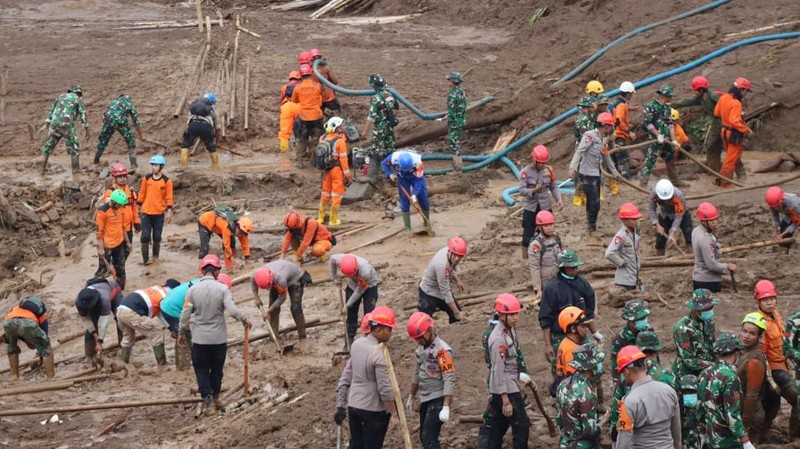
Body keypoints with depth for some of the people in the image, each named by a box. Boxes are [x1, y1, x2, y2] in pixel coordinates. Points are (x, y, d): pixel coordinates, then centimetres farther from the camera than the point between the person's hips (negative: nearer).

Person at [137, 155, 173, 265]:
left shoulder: (167, 181, -4)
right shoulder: (146, 178, 0)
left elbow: (169, 198, -1)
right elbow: (141, 194, 8)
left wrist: (169, 212, -5)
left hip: (159, 213, 0)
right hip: (146, 213, 0)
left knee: (157, 236, 10)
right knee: (145, 236, -5)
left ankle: (155, 256, 27)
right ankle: (145, 259, 3)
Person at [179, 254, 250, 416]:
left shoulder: (193, 289, -9)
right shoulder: (222, 288, -12)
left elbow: (185, 314, -5)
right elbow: (232, 310, -18)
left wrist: (181, 332, 9)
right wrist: (244, 319, 1)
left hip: (199, 338, 0)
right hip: (219, 337, 0)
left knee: (201, 369, 10)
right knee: (217, 368, 18)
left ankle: (206, 400, -1)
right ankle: (215, 397, 30)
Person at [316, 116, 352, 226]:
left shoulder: (323, 138, -1)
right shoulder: (340, 141, -18)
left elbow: (319, 154, 5)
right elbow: (343, 159, -16)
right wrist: (347, 175, -9)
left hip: (326, 169, 6)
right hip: (337, 169, -6)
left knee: (325, 193, 20)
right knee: (336, 195, 7)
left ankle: (321, 217, 29)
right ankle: (333, 220, 13)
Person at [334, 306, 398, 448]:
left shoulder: (356, 344, 2)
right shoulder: (378, 354, -21)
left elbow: (347, 375, 7)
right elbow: (385, 388, -20)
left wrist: (341, 405, 13)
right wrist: (394, 412, -11)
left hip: (353, 405, 7)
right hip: (374, 409, -7)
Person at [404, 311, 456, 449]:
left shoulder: (442, 350, -18)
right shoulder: (420, 348, 9)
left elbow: (449, 380, -22)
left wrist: (446, 407, -27)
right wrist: (411, 397, 26)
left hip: (438, 400, -9)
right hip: (425, 400, 9)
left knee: (429, 438, -17)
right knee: (424, 437, 12)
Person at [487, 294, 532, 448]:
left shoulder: (510, 331, 7)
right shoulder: (499, 339, -21)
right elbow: (499, 371, -22)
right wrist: (506, 401, -22)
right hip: (506, 390, -9)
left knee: (498, 428, 14)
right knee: (521, 426, -7)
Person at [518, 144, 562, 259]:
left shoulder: (549, 170, -1)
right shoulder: (526, 172, -11)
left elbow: (554, 187, 6)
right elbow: (521, 190, -17)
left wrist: (558, 199, -10)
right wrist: (533, 191, -35)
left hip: (546, 207, 3)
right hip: (530, 208, -3)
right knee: (528, 235, 3)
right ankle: (525, 260, 14)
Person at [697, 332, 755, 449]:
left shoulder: (704, 375, 4)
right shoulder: (730, 377, -20)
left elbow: (700, 408, 12)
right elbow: (732, 415, -24)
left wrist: (703, 435, 23)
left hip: (711, 439, 8)